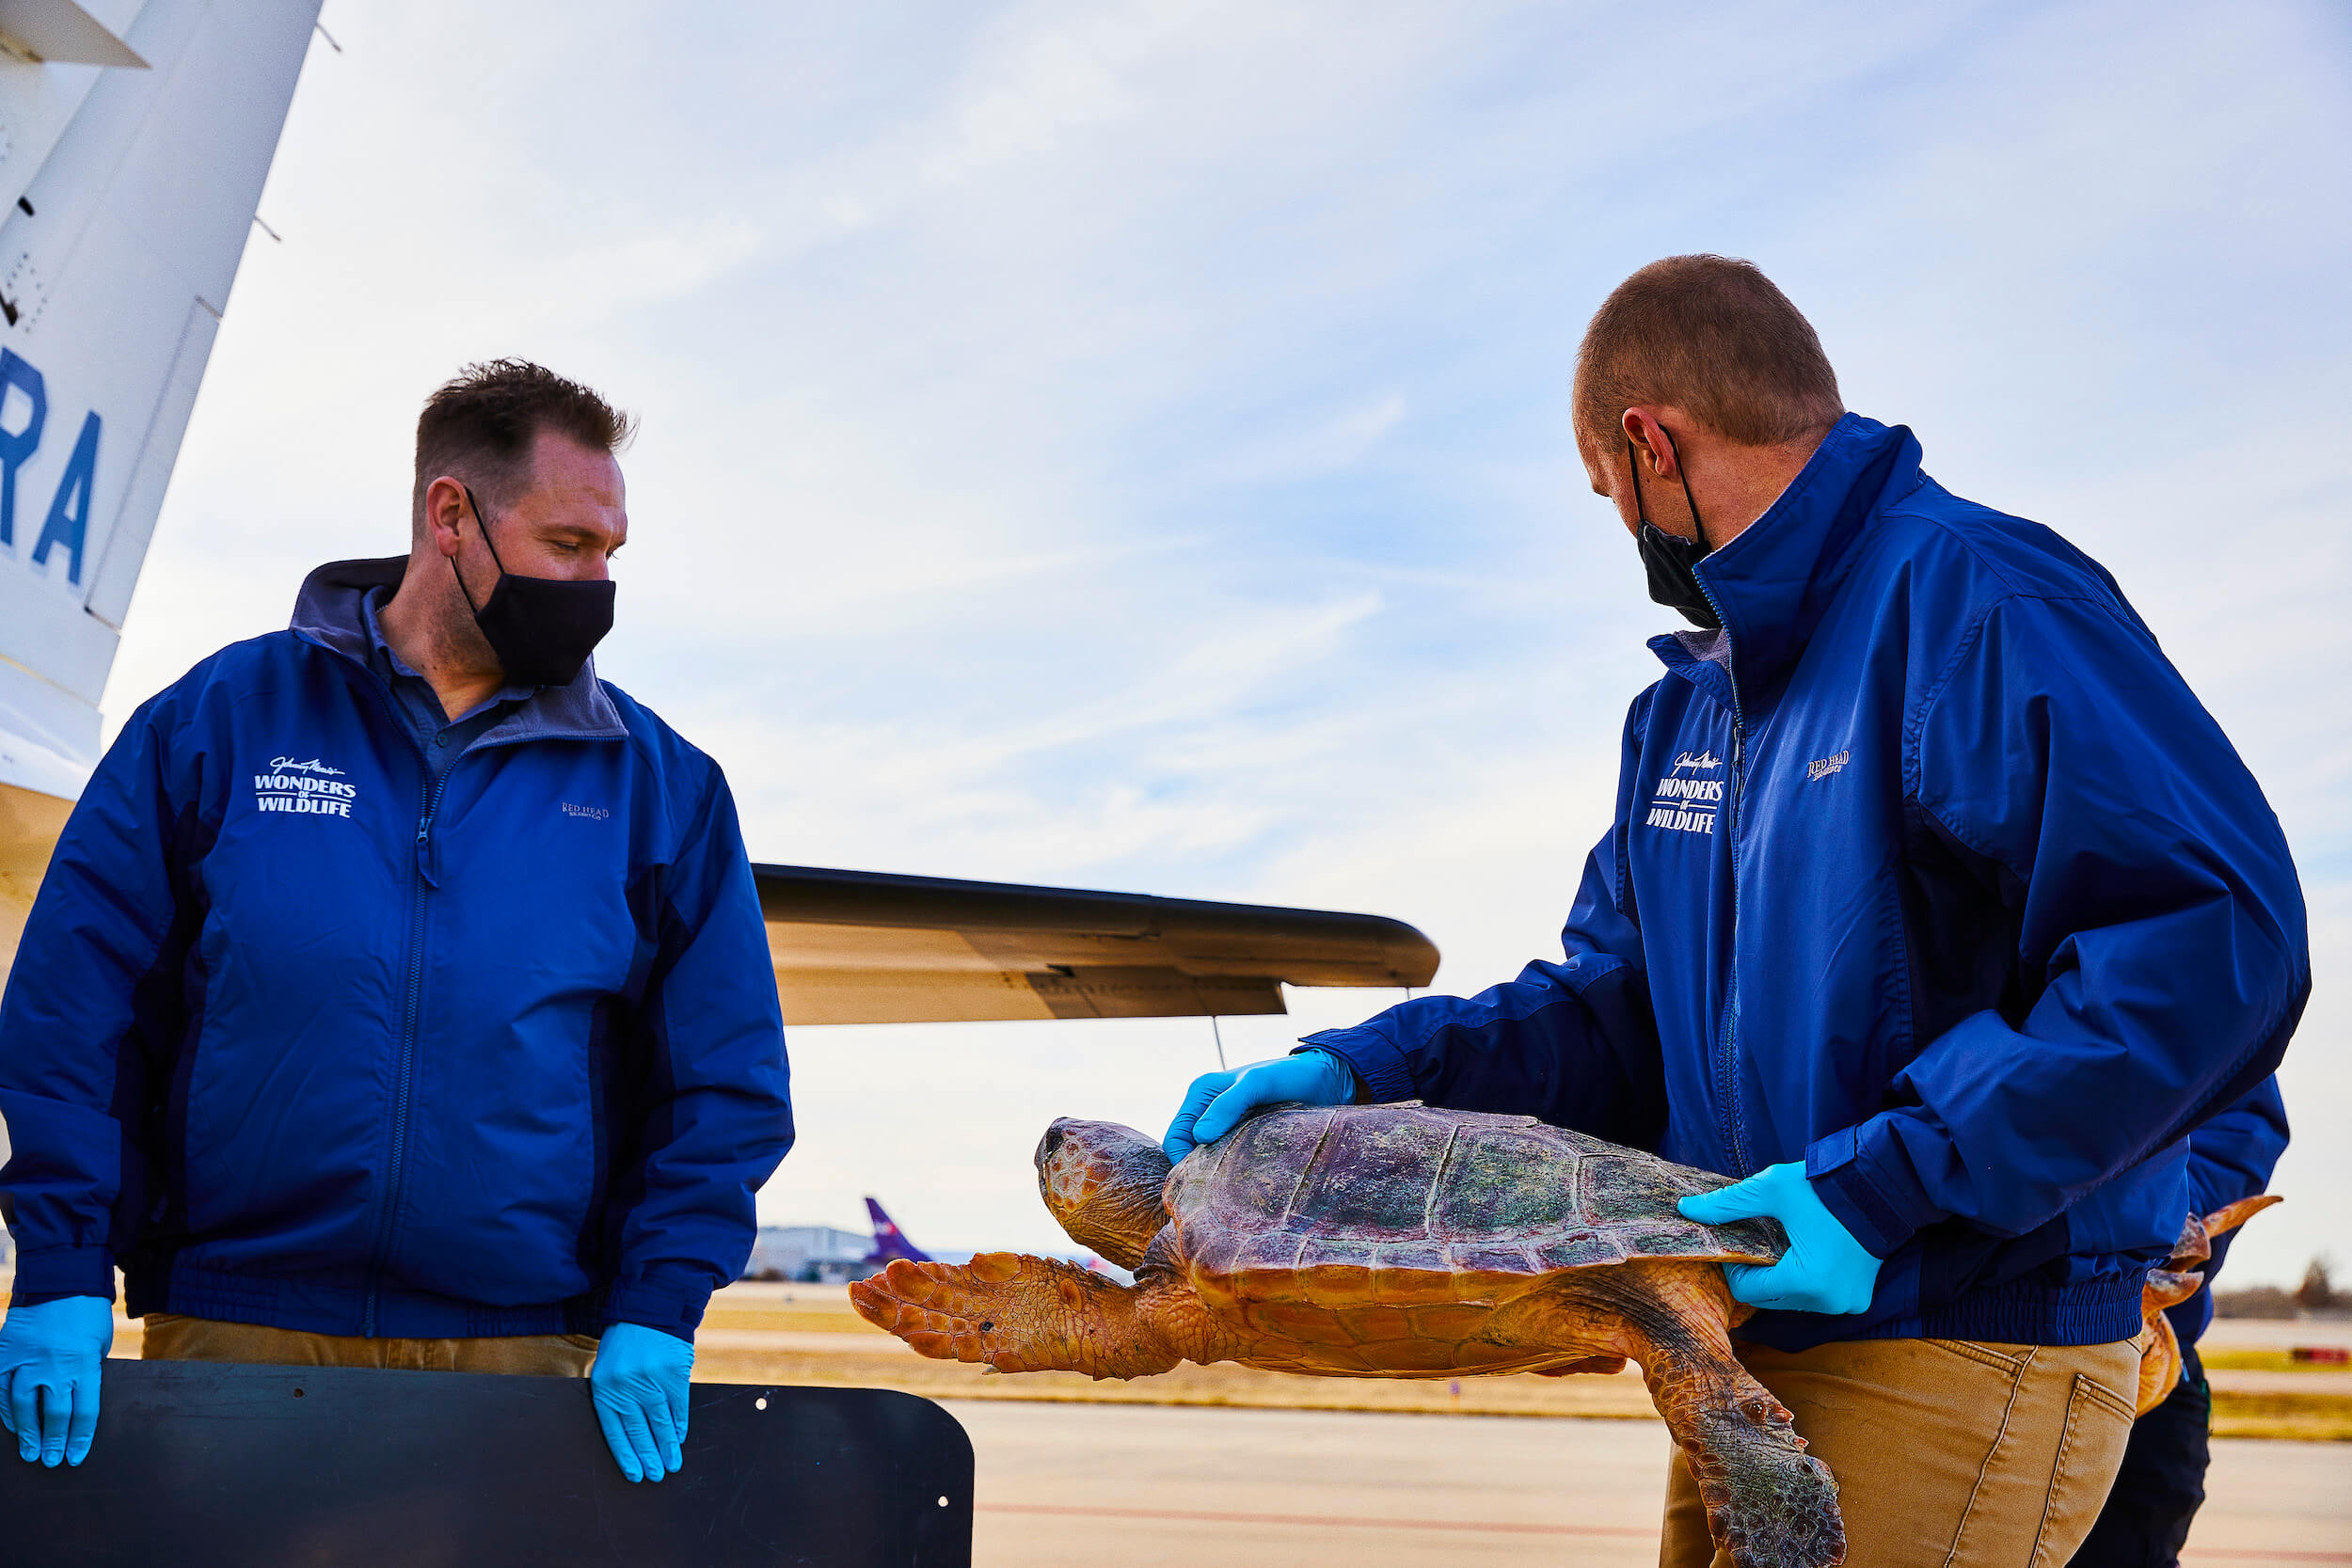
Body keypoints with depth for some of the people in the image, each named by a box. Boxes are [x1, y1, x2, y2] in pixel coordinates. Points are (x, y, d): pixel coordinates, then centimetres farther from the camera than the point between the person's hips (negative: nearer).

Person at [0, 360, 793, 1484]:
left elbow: (726, 1079, 4)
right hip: (230, 1338, 0)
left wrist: (655, 1312, -6)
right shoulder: (221, 718, 2)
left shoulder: (657, 783, 4)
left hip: (524, 1351, 1)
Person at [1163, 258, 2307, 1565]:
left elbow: (2219, 943, -24)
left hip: (1962, 1357, -8)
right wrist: (1356, 1070, -1)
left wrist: (1879, 1186, -25)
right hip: (1747, 1338, 8)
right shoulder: (1681, 713, 14)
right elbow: (1620, 1007, 15)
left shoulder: (1970, 598, -15)